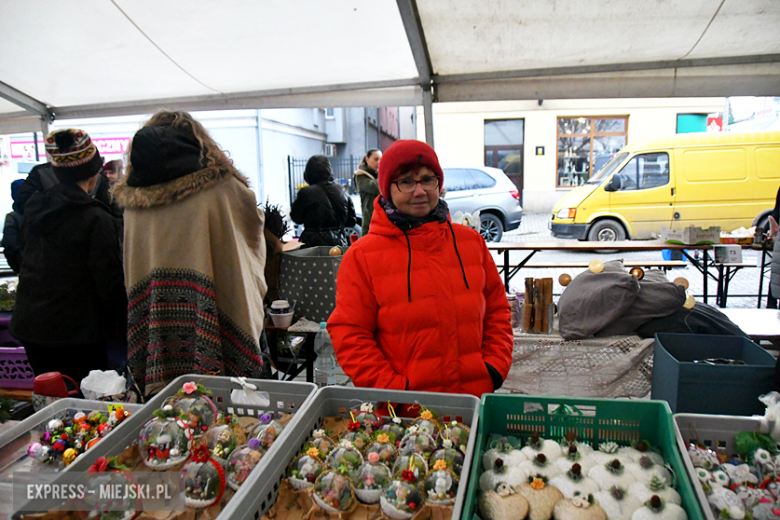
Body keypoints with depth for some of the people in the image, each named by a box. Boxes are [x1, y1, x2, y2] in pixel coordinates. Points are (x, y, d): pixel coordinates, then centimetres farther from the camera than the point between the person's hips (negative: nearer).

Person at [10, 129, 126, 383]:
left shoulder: (33, 208, 5)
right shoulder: (96, 219, -18)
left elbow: (24, 252, 15)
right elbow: (109, 281, -15)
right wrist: (124, 319, -1)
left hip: (29, 326, 7)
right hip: (77, 333, -7)